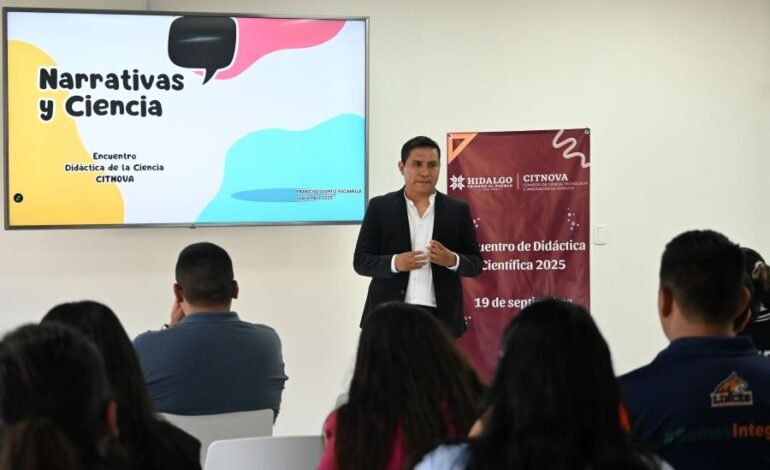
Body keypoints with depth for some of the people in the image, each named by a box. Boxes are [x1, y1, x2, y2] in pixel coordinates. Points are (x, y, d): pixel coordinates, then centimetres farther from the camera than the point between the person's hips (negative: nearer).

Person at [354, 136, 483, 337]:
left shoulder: (458, 210, 8)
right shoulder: (380, 207, 5)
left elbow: (476, 263, 9)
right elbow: (361, 261, 3)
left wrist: (453, 260, -14)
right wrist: (395, 263, -17)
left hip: (440, 316, 1)